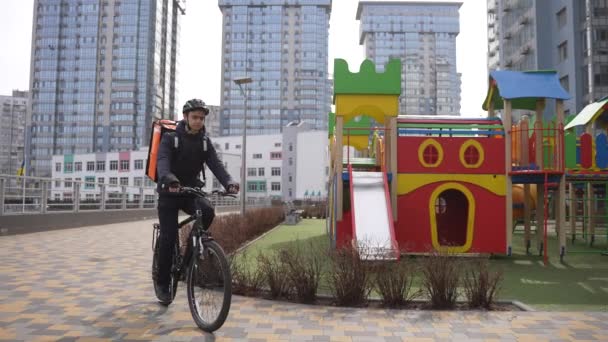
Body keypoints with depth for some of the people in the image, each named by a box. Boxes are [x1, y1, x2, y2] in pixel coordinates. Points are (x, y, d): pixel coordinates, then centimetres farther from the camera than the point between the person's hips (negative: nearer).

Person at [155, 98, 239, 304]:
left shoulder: (204, 141, 2)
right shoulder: (170, 138, -8)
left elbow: (215, 164, -10)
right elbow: (162, 161, -26)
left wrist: (228, 182, -31)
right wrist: (169, 179, -49)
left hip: (191, 192, 3)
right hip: (169, 193, -3)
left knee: (207, 212, -28)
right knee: (168, 238, -7)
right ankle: (162, 284, 10)